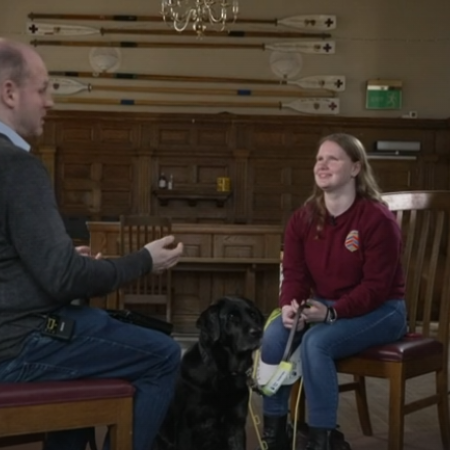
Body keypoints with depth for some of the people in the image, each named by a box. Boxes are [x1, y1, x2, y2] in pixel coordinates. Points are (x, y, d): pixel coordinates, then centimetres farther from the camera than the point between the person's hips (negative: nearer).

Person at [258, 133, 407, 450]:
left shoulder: (378, 219, -18)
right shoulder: (303, 218, 1)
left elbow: (376, 287, -20)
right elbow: (294, 273, 1)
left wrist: (332, 312, -32)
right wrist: (290, 305, -22)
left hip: (380, 310, -6)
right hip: (324, 306, 6)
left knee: (316, 342, -32)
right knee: (274, 335, -22)